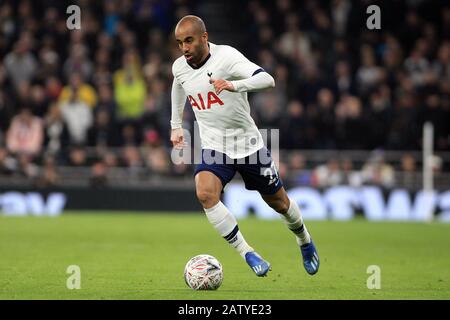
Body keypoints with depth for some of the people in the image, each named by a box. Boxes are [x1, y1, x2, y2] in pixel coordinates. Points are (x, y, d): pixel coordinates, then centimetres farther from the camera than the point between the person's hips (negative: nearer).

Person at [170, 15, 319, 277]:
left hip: (249, 144, -3)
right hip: (214, 147, 3)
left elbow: (267, 80, -36)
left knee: (279, 202, 13)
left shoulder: (226, 56, -22)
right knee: (205, 194, -27)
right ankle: (248, 254, -18)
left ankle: (305, 241, 45)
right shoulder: (179, 68, -5)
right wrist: (176, 125, 28)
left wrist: (234, 85, -53)